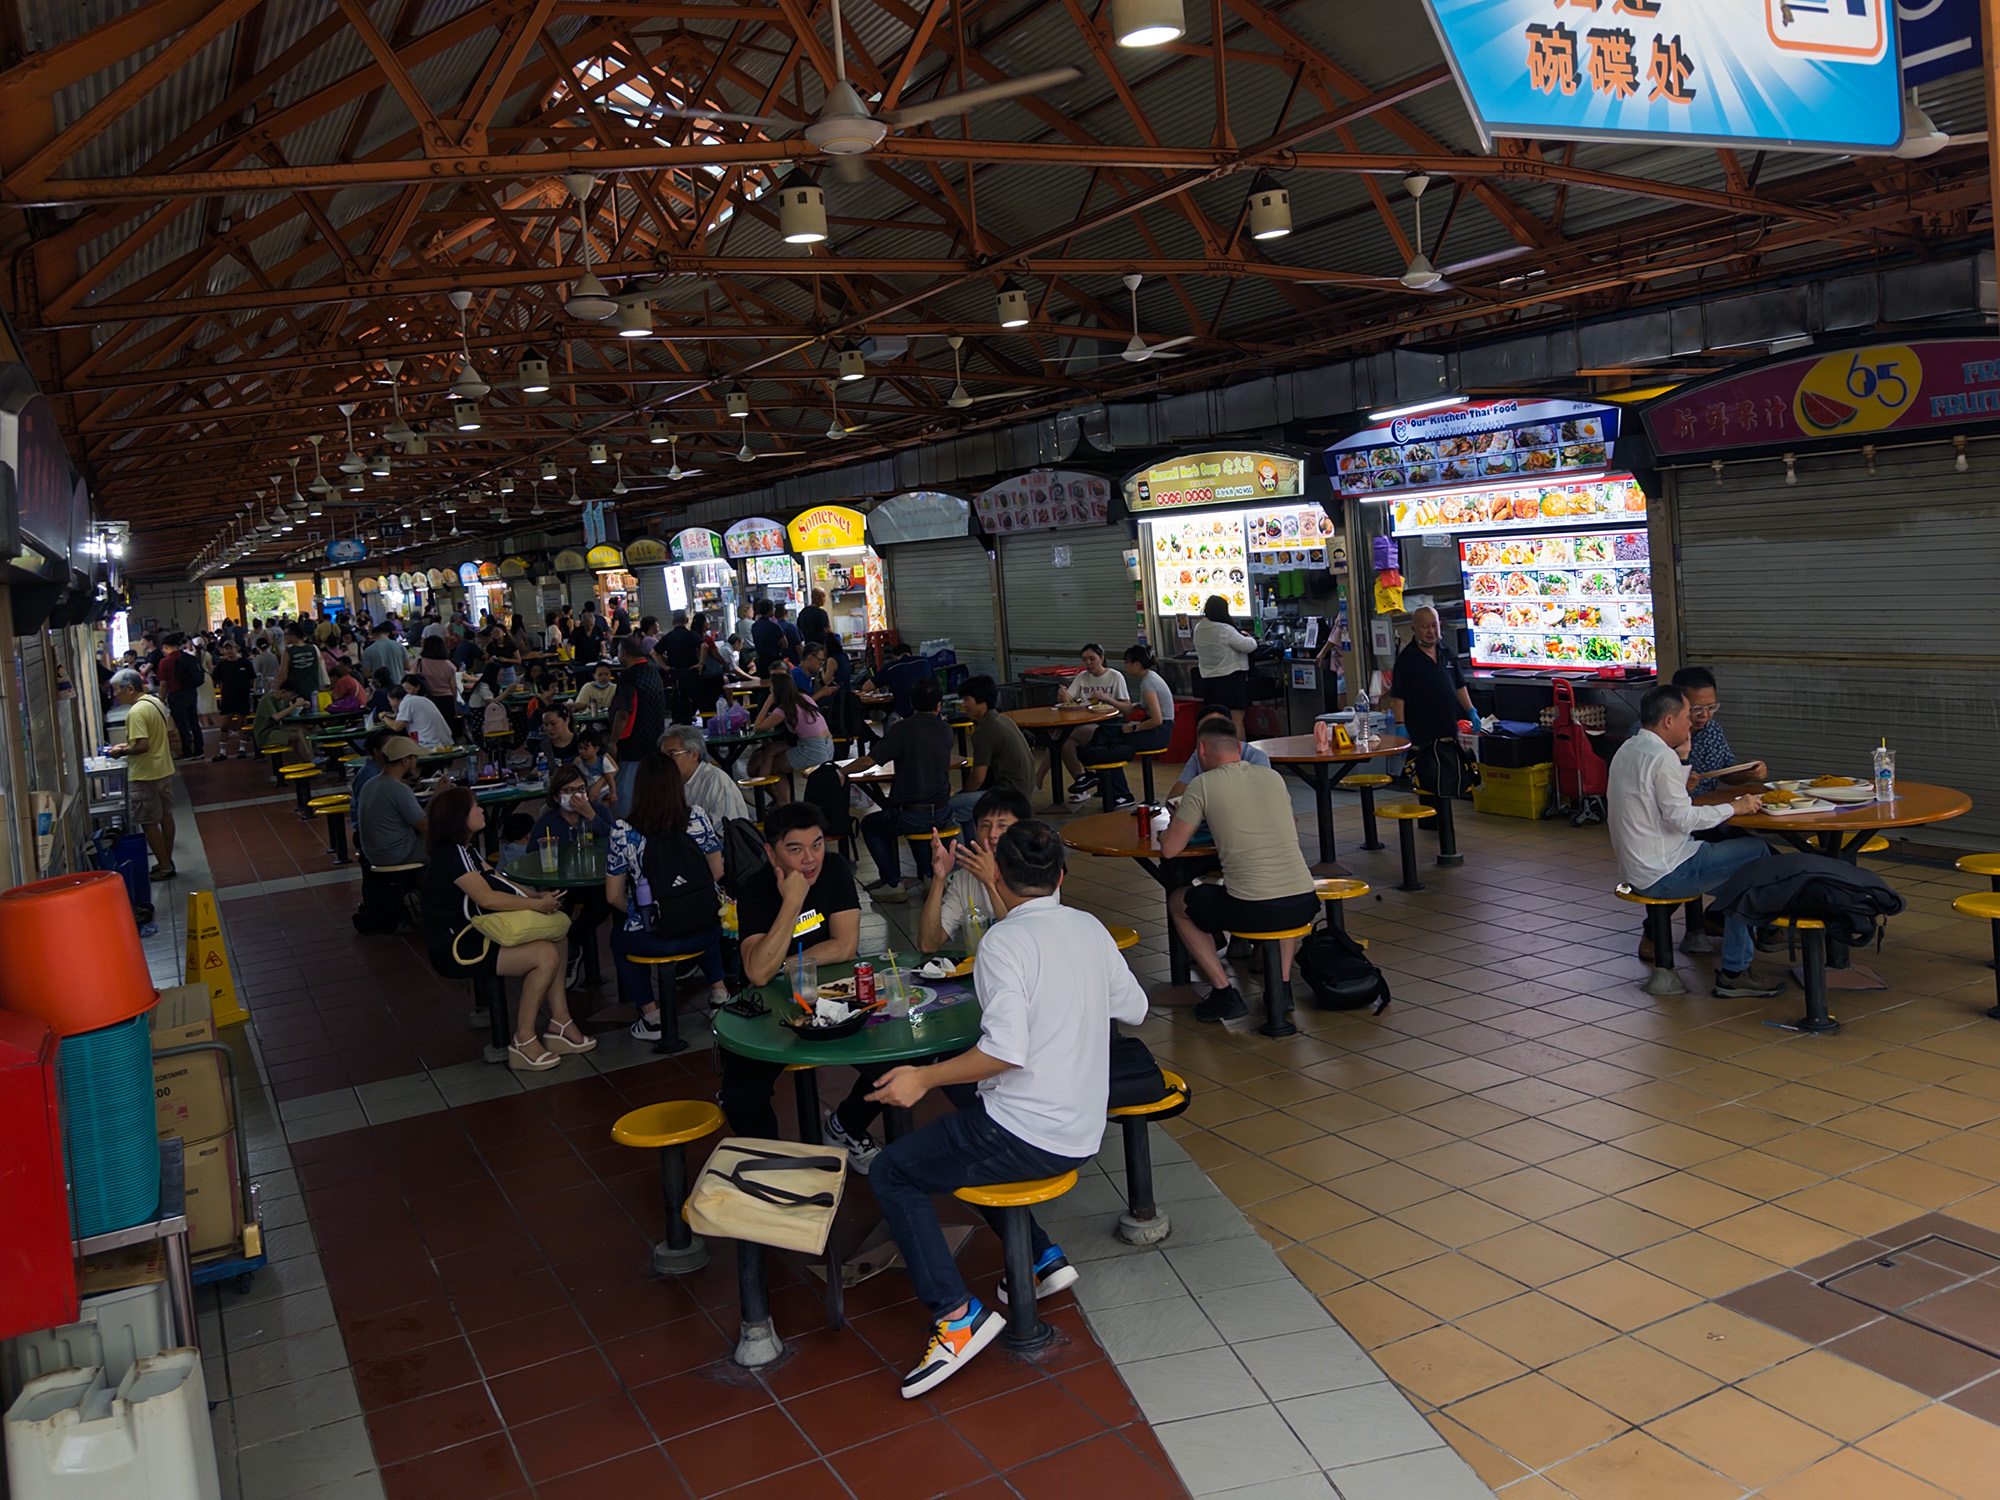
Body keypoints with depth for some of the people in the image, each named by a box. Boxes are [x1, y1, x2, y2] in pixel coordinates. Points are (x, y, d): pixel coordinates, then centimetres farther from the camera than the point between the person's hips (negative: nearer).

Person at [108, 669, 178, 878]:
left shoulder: (136, 712, -22)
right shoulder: (155, 702, 7)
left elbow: (142, 746, -28)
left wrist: (122, 751, -11)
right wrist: (128, 744, 15)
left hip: (146, 775, -9)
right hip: (164, 769, 10)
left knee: (149, 822, -1)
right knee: (166, 816, 15)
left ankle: (164, 867, 3)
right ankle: (167, 862, 25)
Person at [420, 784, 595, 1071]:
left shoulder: (466, 849, 14)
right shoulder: (450, 856, -19)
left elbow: (499, 881, 15)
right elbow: (487, 897, -27)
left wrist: (539, 895, 1)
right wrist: (537, 905, -20)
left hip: (472, 936, 11)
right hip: (455, 950, -11)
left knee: (557, 940, 2)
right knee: (546, 956, -21)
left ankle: (560, 1023, 1)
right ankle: (524, 1042, -12)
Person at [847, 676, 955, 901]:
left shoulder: (902, 729, -14)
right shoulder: (945, 730, 2)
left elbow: (868, 761, -15)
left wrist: (841, 772, 2)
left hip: (912, 817, -6)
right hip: (942, 813, 6)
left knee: (869, 825, 20)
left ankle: (893, 883, 13)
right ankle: (930, 871, 35)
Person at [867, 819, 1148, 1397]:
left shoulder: (1005, 941, -18)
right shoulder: (1091, 929, 4)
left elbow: (1005, 1051, -26)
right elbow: (1134, 1008, 16)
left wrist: (924, 1078, -17)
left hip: (1027, 1137, -8)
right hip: (1084, 1132, 8)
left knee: (892, 1173, 6)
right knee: (960, 1141, 31)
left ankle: (956, 1315, -4)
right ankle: (1044, 1258, 25)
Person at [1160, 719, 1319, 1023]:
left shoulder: (1204, 784, -2)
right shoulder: (1273, 776, 13)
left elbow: (1170, 849, 0)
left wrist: (1169, 831, 24)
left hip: (1252, 911, -5)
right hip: (1304, 905, 5)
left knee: (1178, 904, 22)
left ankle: (1225, 994, 14)